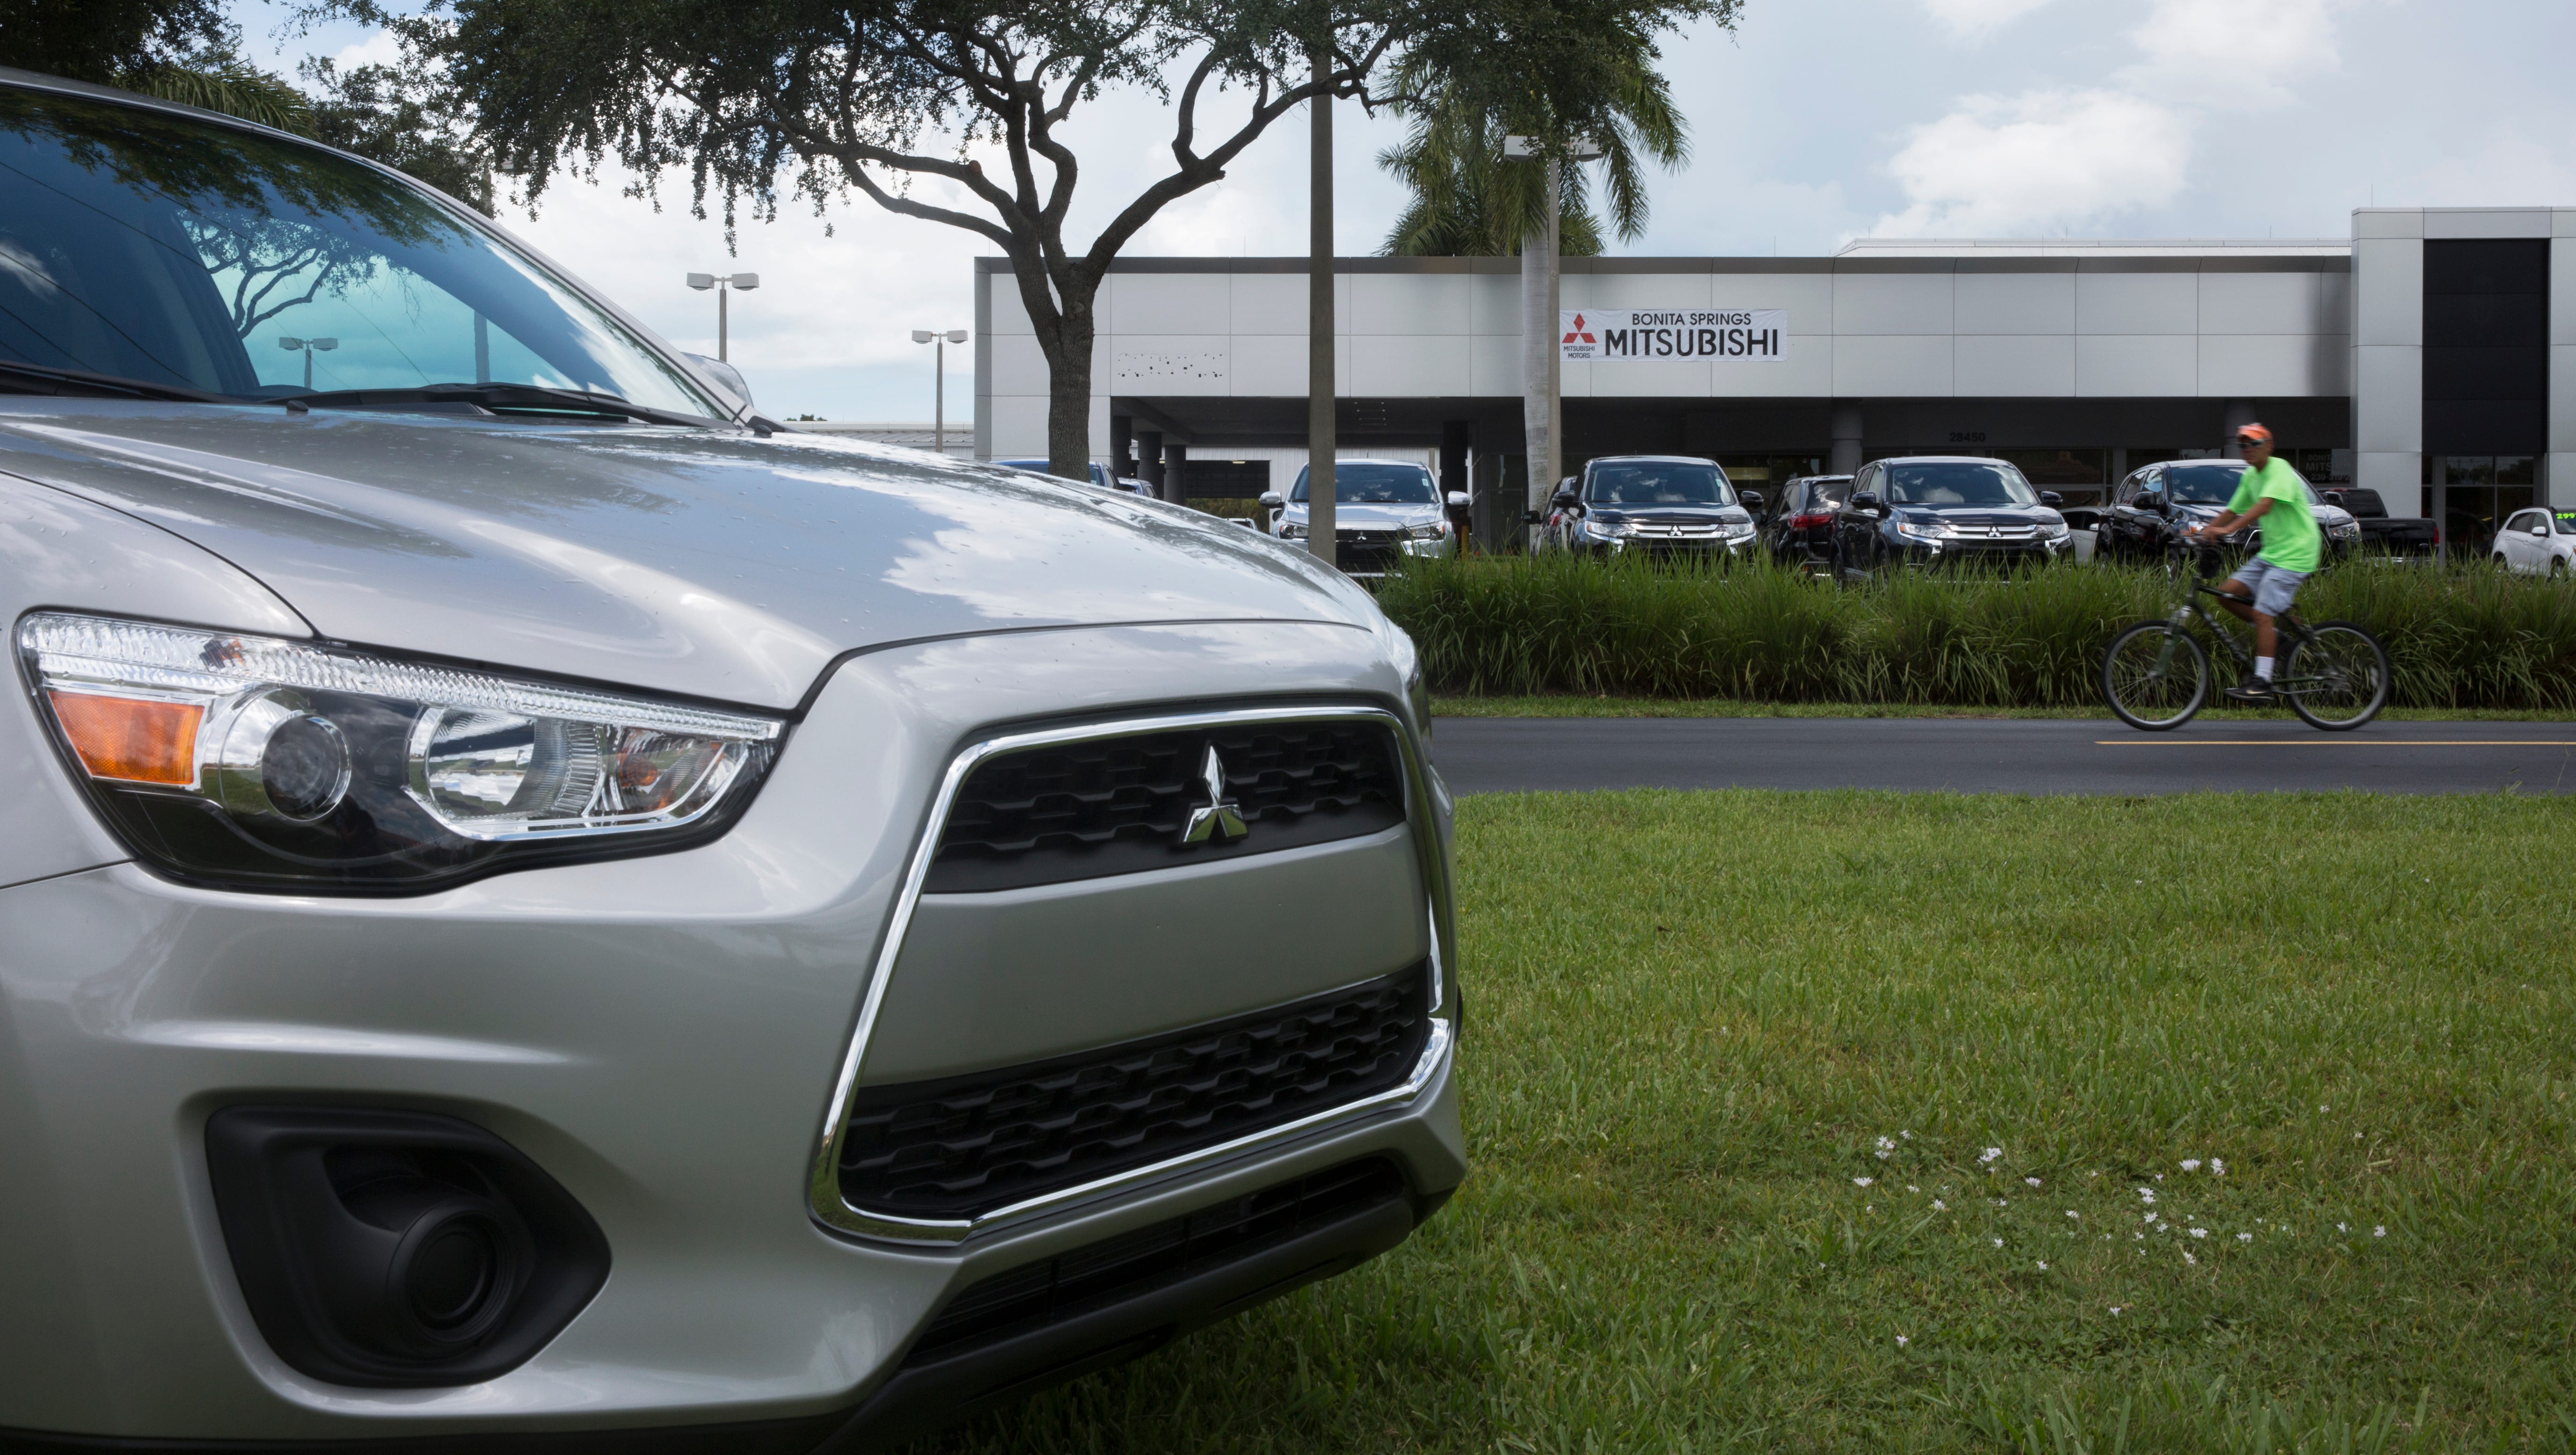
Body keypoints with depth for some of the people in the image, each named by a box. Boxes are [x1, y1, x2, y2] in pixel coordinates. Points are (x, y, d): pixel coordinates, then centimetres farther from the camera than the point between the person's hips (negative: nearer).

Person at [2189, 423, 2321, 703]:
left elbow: (2265, 506, -31)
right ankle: (2273, 633, 12)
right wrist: (2203, 532, 3)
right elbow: (2233, 511, 17)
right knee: (2228, 594, -3)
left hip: (2294, 553, -9)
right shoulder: (2250, 477, 12)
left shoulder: (2280, 471, -15)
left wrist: (2227, 530, -40)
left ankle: (2262, 683, -15)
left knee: (2262, 614, -16)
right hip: (2270, 552, 9)